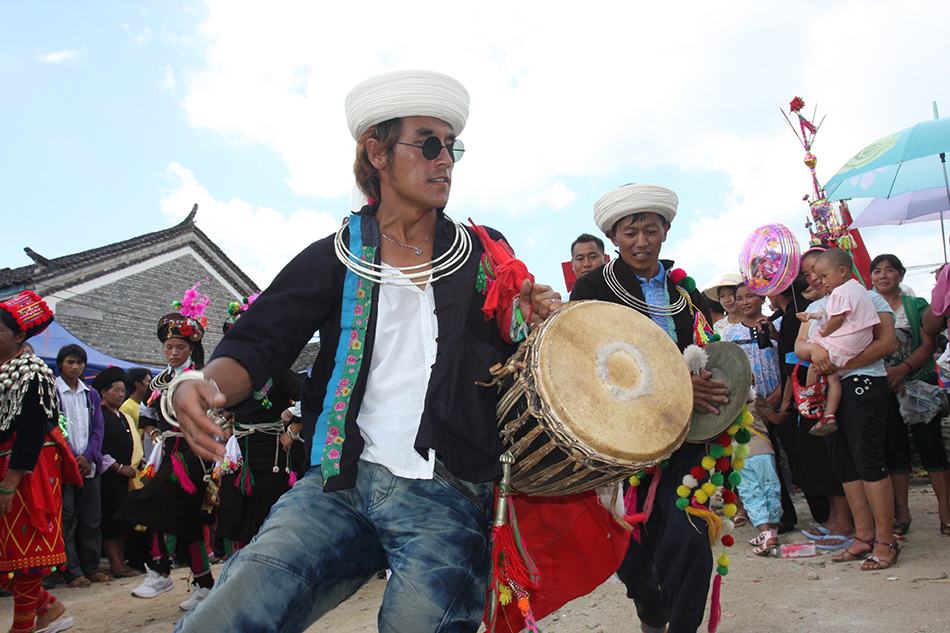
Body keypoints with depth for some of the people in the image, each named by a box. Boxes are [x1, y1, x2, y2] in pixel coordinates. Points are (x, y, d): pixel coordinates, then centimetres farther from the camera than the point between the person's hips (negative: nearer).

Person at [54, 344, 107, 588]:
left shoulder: (91, 394, 14)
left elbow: (98, 429, 9)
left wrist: (88, 457, -6)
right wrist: (73, 459, -12)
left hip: (89, 465, 5)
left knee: (93, 519, 7)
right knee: (67, 520, -2)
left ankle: (91, 567, 15)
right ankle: (72, 572, 5)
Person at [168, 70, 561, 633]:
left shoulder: (487, 257, 14)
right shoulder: (335, 259, 9)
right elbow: (257, 346, 3)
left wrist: (539, 324, -4)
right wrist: (202, 384, -19)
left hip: (448, 497, 1)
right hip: (339, 484, 0)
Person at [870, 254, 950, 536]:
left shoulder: (917, 305, 4)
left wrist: (903, 369, -19)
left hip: (919, 383, -1)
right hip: (883, 388, 1)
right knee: (894, 449, 4)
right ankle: (902, 512, 10)